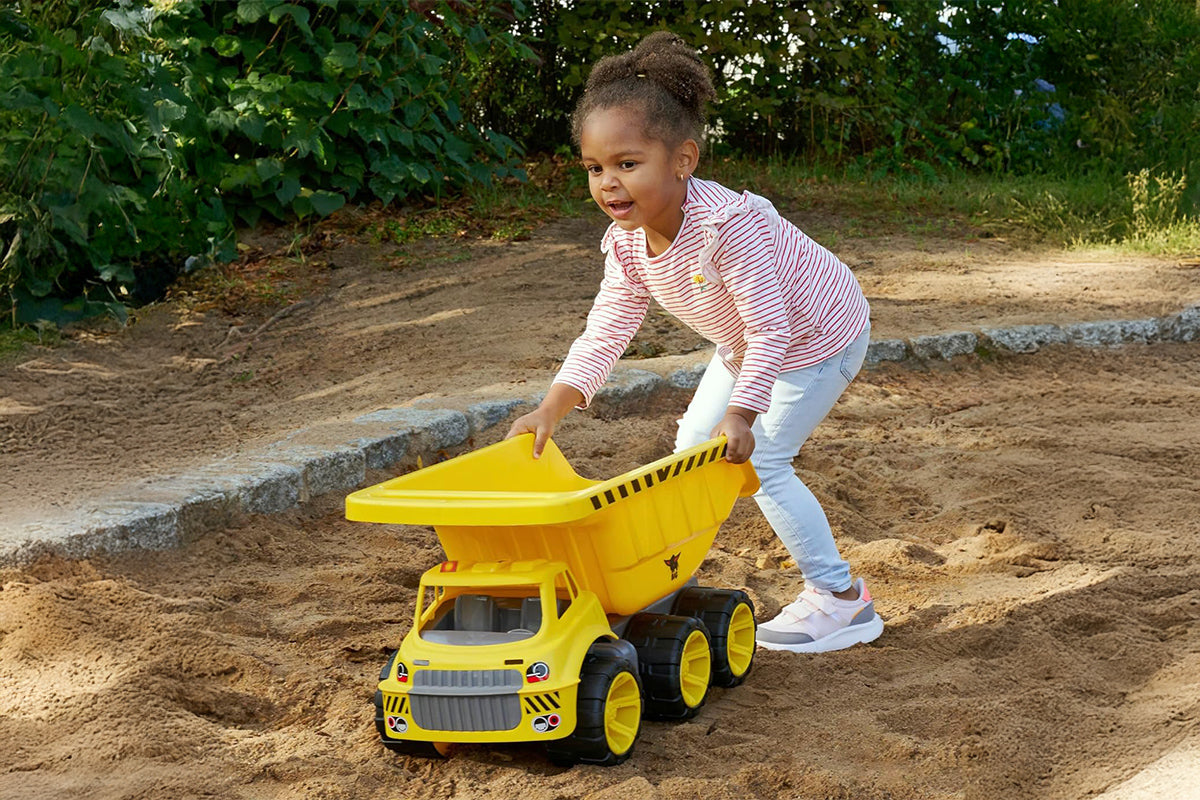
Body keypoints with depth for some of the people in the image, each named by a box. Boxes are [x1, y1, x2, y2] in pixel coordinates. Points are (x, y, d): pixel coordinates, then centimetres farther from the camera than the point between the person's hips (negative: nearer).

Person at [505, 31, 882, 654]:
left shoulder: (729, 223, -40)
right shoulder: (627, 241, -15)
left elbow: (770, 327, -37)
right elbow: (605, 331, -12)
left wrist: (741, 413, -42)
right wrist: (552, 409, -23)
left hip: (816, 337, -8)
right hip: (744, 345, 8)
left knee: (760, 460, -13)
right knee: (692, 449, 10)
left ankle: (841, 598, -2)